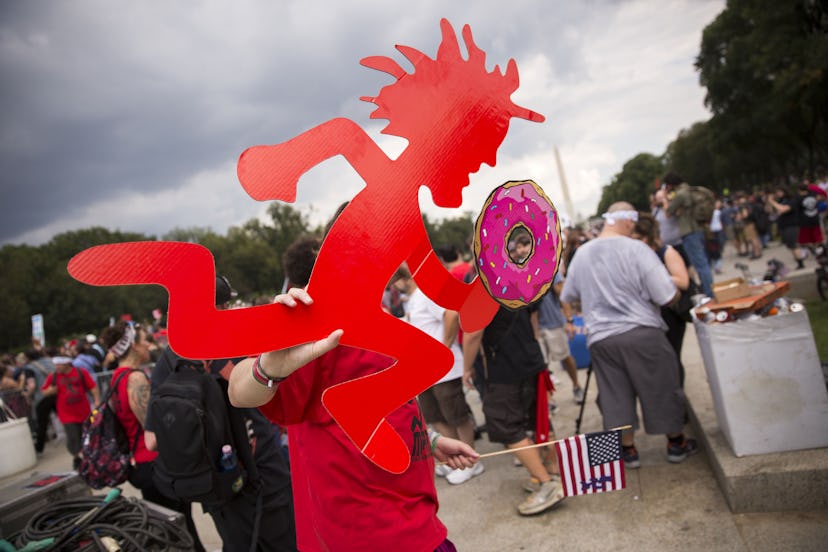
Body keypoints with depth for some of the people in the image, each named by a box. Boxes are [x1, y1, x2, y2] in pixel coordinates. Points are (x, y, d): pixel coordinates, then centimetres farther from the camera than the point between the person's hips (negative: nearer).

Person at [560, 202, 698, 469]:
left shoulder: (581, 254, 3)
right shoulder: (637, 249, -12)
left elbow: (567, 297, 15)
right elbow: (669, 296, -14)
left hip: (600, 338, 4)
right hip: (642, 333, -3)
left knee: (615, 397, 13)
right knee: (662, 389, 15)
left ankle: (628, 450, 24)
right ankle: (676, 443, 30)